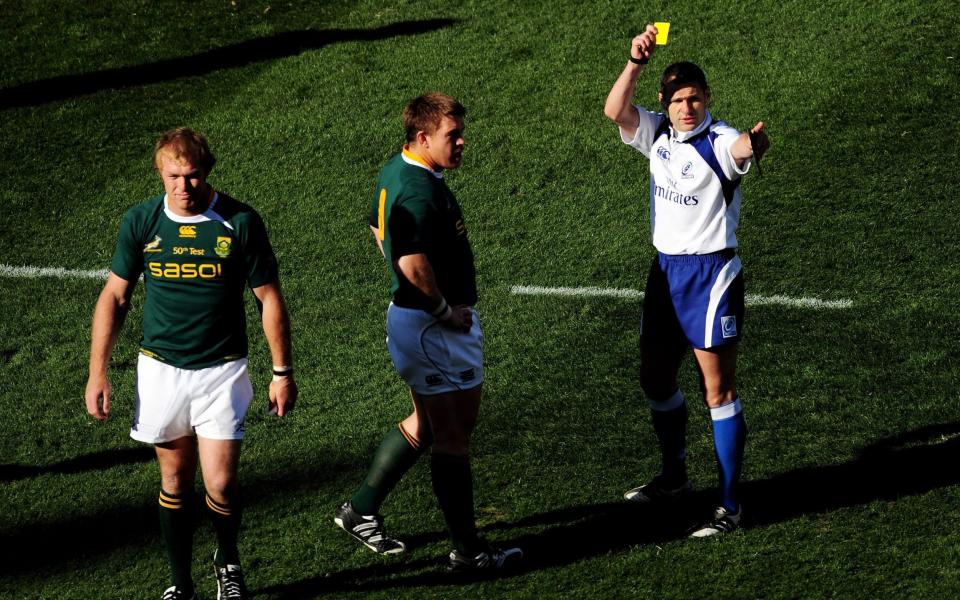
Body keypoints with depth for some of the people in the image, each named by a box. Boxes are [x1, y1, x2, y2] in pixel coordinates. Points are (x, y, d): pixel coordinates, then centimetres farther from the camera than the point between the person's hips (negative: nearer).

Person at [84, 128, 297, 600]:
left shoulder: (240, 222, -10)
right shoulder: (141, 222, -4)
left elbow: (269, 299, -1)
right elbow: (114, 296, 5)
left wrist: (282, 372, 0)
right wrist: (97, 373, 1)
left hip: (221, 370, -2)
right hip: (161, 367, 2)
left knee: (220, 484, -6)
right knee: (175, 481, 10)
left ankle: (228, 562, 22)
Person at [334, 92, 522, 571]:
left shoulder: (395, 173, 8)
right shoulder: (421, 191, -25)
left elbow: (378, 229, 23)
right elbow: (414, 263, -34)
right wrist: (445, 309, -18)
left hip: (408, 314, 11)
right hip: (434, 328, -11)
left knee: (426, 423, 23)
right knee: (452, 434, -1)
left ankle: (361, 510, 30)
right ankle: (467, 549, 9)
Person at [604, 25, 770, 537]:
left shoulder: (719, 142, -17)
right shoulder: (657, 134, 4)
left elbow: (740, 150, -41)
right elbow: (614, 111, -11)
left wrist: (754, 144, -65)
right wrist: (636, 62, -24)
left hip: (711, 273, -7)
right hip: (665, 268, 7)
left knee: (718, 389, -5)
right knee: (655, 378, 18)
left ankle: (730, 506, 1)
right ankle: (674, 477, 39)